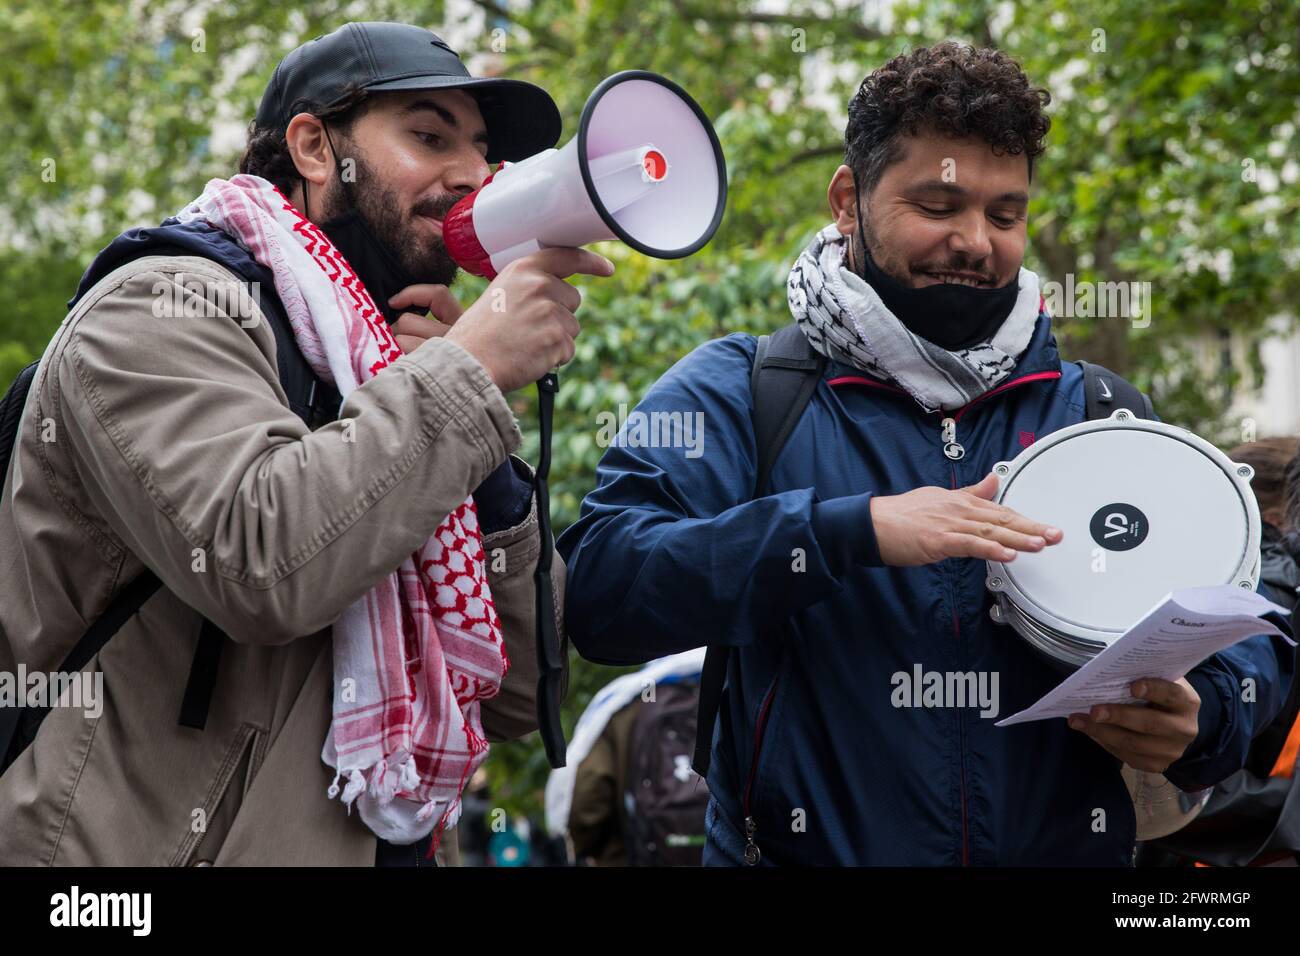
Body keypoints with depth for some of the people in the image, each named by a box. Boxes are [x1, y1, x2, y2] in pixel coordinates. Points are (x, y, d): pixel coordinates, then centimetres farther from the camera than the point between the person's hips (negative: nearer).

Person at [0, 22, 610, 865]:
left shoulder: (379, 366, 14)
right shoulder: (167, 306, -6)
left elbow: (515, 701, 9)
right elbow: (259, 558, -26)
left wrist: (484, 478, -4)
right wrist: (468, 373, -16)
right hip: (164, 843, -7)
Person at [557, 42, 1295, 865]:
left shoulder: (1098, 412, 12)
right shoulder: (739, 394, 3)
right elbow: (597, 593, -11)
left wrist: (1199, 719, -8)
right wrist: (858, 529, -19)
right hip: (803, 847, -1)